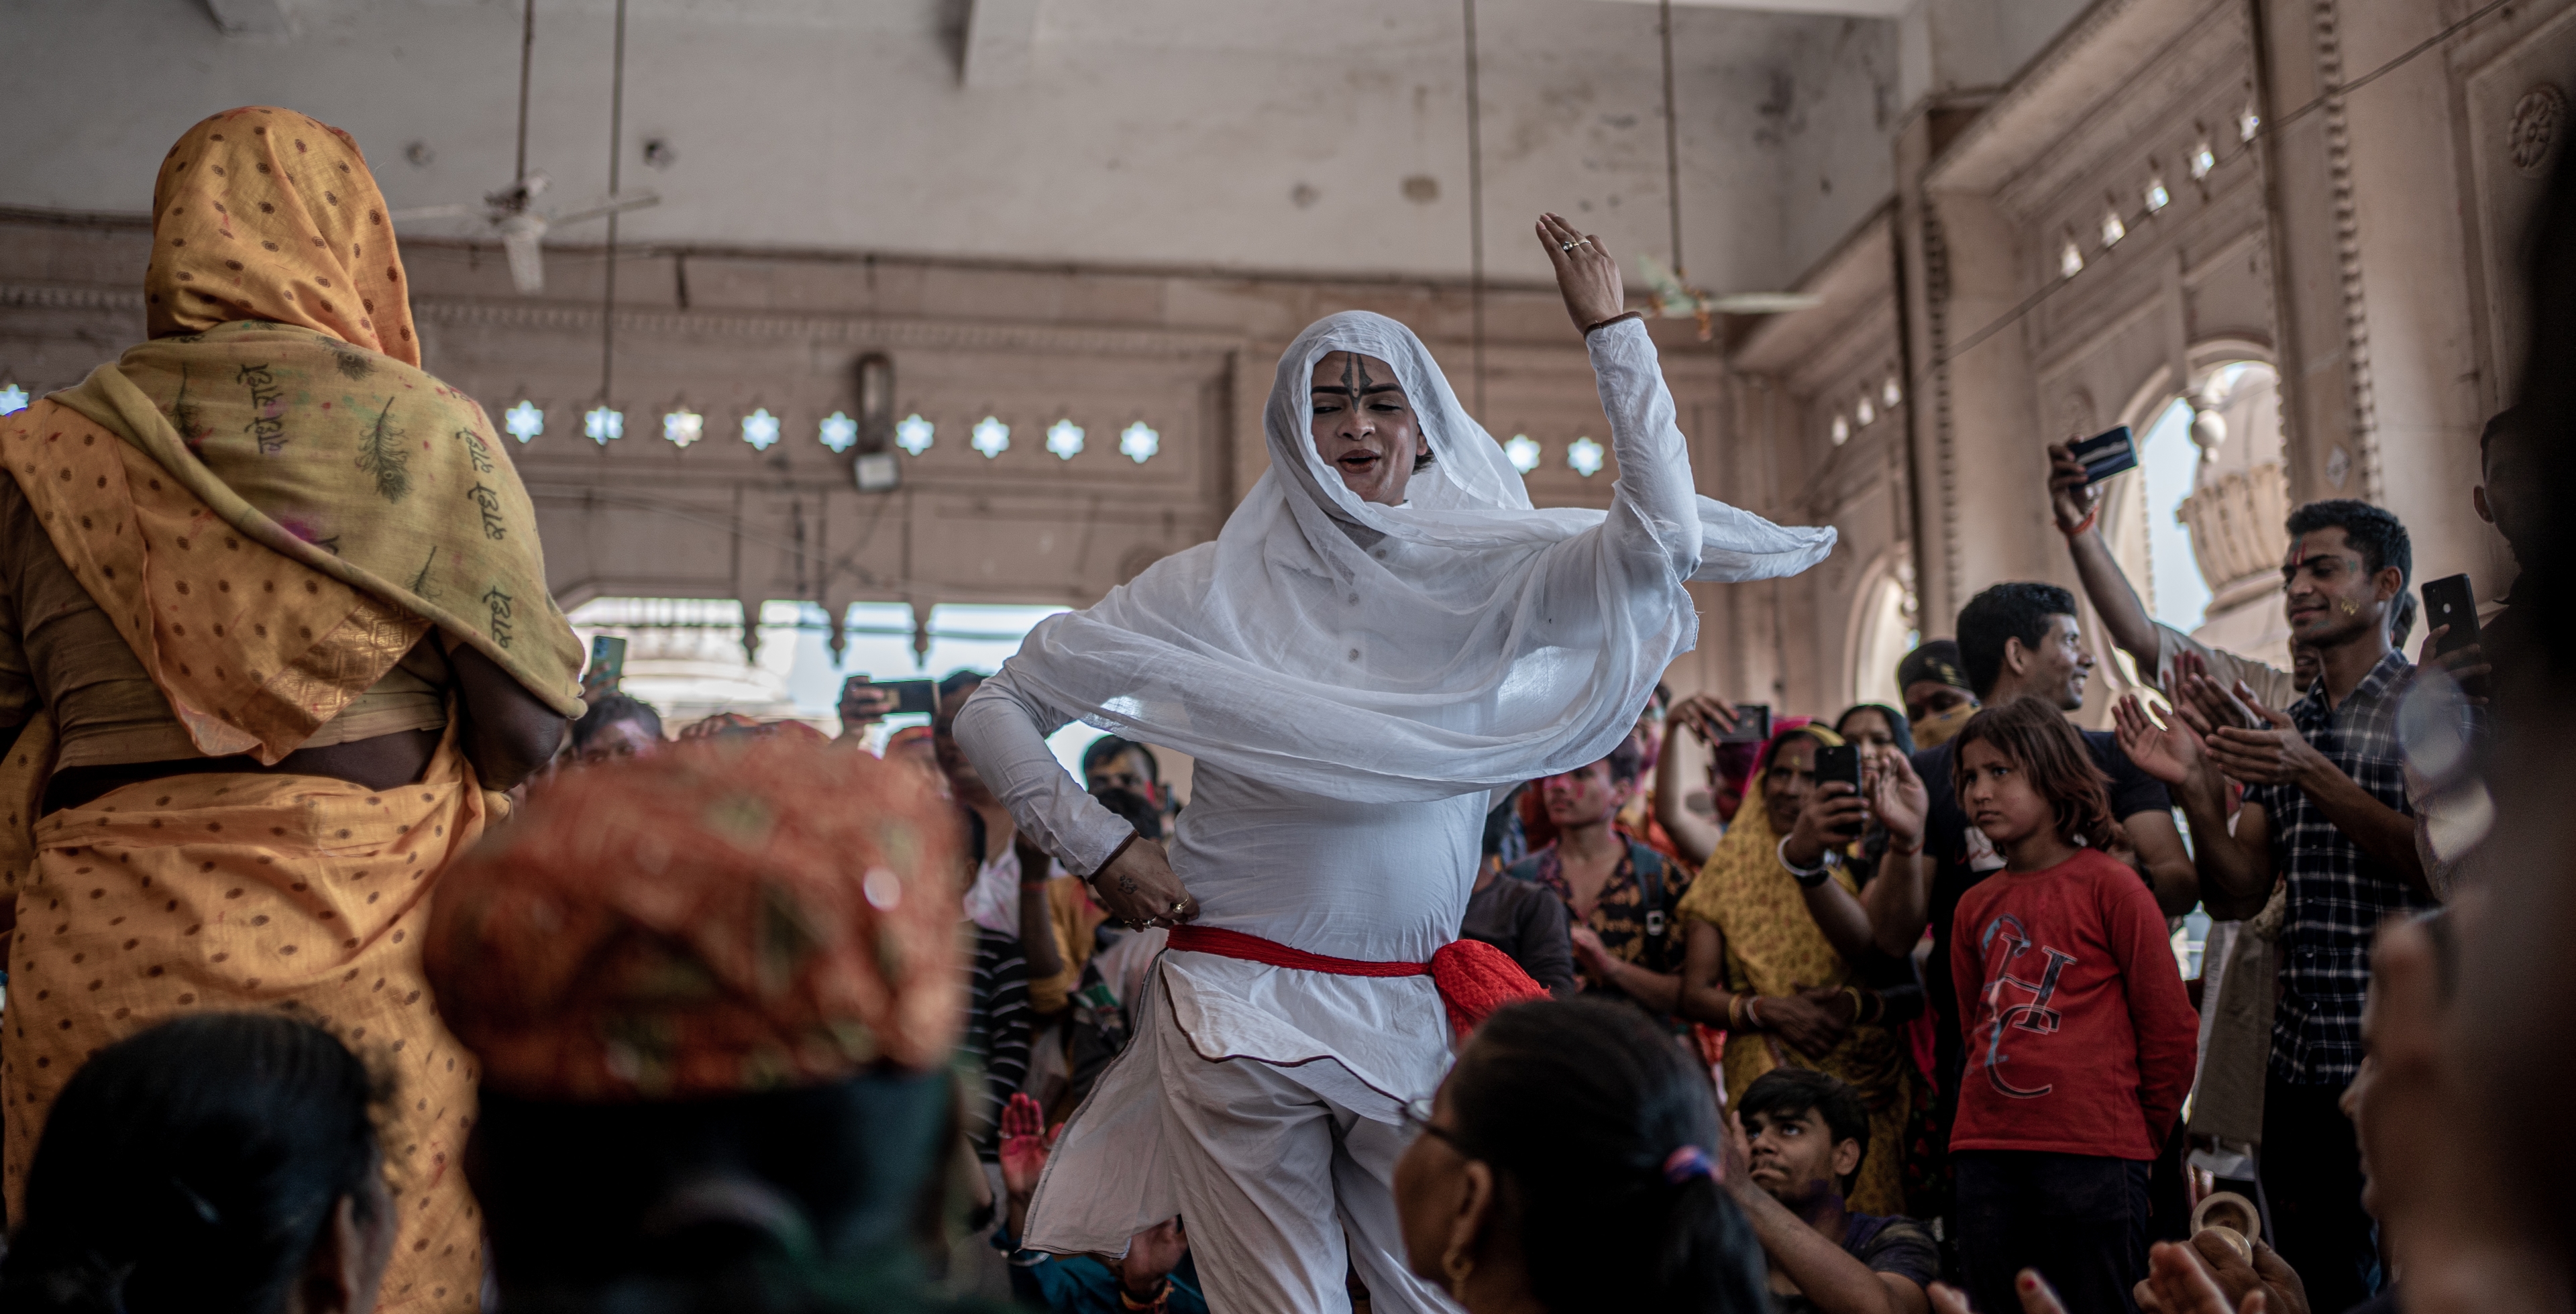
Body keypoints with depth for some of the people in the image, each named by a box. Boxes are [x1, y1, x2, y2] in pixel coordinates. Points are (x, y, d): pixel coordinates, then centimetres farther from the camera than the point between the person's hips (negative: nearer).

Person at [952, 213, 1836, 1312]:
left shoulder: (1479, 581, 2)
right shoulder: (1217, 590, 0)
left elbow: (1659, 533, -15)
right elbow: (998, 707, 5)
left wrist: (1609, 332, -13)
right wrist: (1098, 847, -4)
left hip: (1413, 1015, 2)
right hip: (1241, 1010, -1)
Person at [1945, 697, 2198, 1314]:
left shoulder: (2109, 883, -4)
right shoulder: (1976, 906, 12)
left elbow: (2171, 1027, -2)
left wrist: (2141, 1132, 5)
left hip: (2092, 1157, -5)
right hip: (1985, 1155, 6)